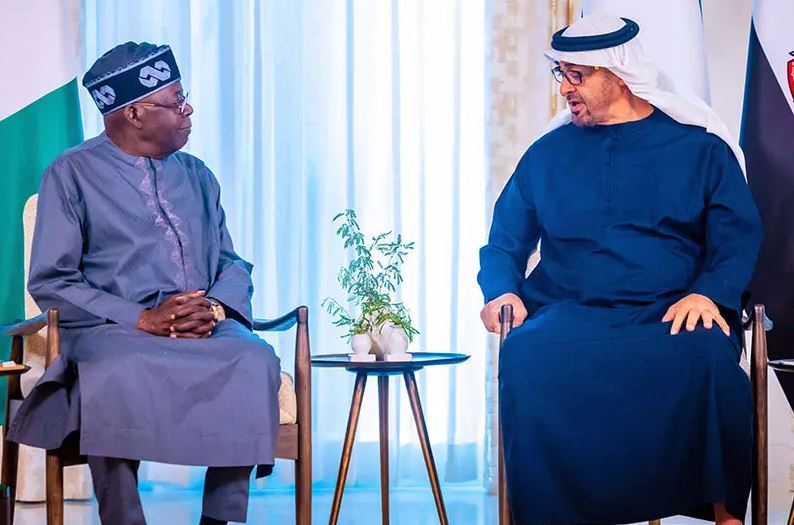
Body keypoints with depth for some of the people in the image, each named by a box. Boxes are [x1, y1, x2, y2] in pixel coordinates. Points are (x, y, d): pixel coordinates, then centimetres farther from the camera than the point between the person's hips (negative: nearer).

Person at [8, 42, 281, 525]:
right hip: (113, 329, -3)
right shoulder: (71, 175, 5)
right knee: (118, 377, -40)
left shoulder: (197, 176, 20)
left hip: (204, 329, 4)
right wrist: (141, 319, -15)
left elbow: (233, 264, 18)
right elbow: (50, 282, -3)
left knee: (255, 361, -31)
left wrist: (215, 308, -8)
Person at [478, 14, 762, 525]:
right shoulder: (547, 154, 19)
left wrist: (708, 293, -14)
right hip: (568, 312, 2)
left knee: (707, 357, -37)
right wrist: (502, 290, -2)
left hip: (670, 313, -1)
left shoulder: (699, 146, 11)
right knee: (527, 356, -34)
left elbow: (738, 237, 5)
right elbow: (505, 243, 20)